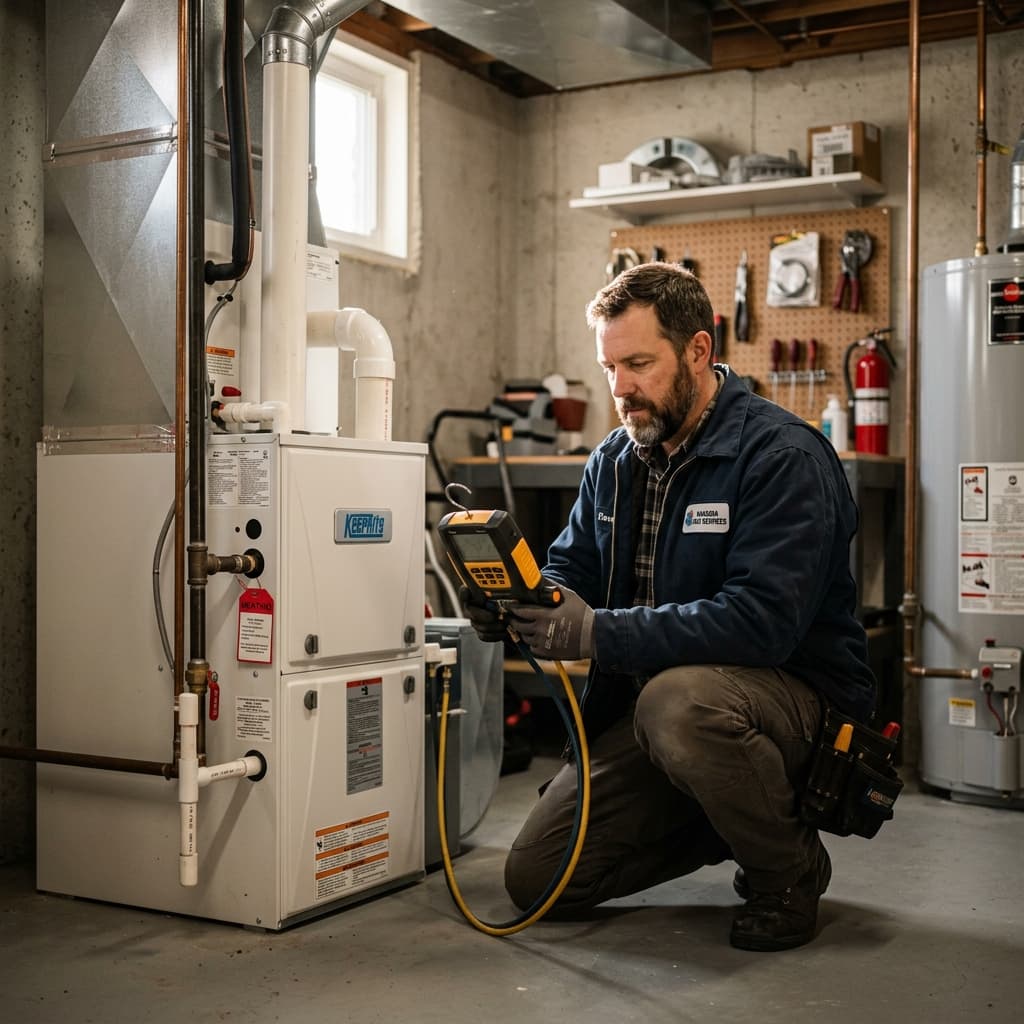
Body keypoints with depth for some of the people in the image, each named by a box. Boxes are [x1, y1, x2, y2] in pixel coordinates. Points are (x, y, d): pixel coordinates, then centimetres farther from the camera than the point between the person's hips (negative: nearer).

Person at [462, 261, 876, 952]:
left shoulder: (783, 456, -18)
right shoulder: (614, 461, 6)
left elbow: (763, 619, -29)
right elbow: (570, 571, 11)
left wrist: (599, 633, -35)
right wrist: (518, 604, -14)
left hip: (796, 695, -7)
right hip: (647, 699, 7)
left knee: (678, 700, -41)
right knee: (536, 879, 0)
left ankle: (790, 870, -11)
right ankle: (724, 826, 20)